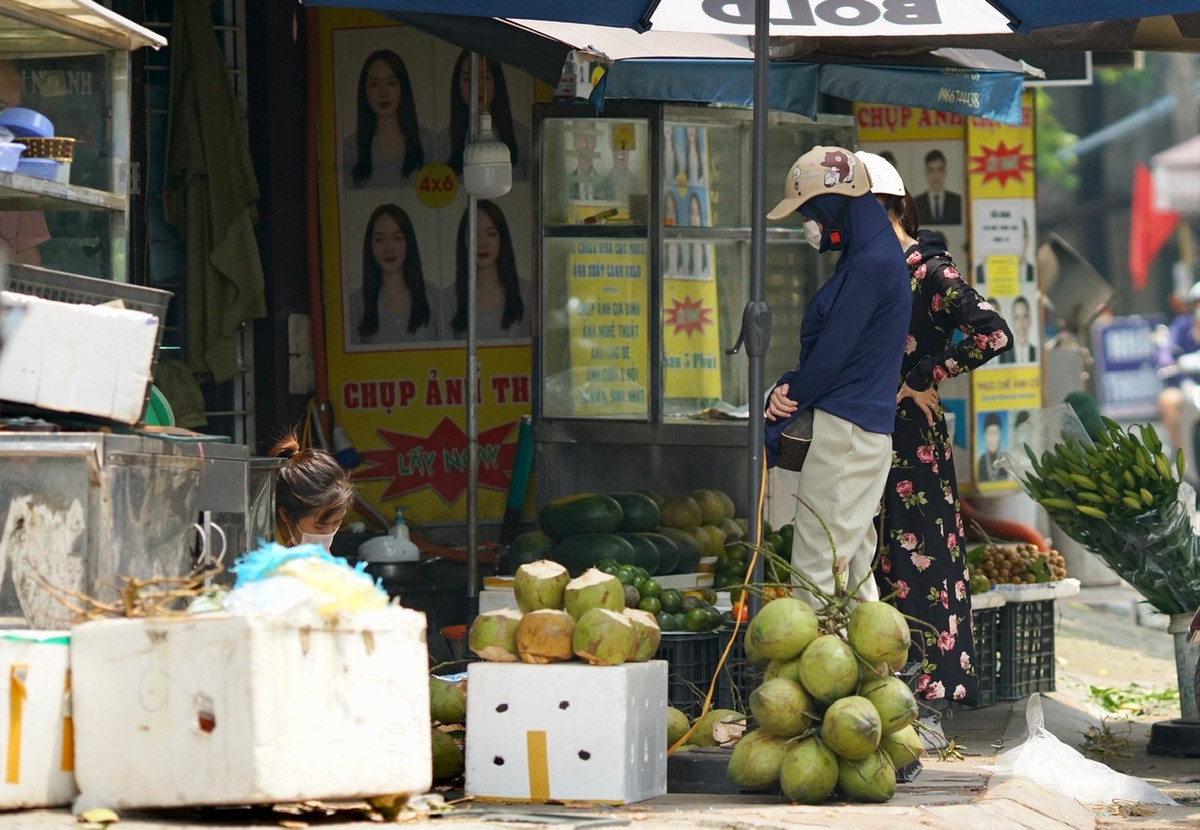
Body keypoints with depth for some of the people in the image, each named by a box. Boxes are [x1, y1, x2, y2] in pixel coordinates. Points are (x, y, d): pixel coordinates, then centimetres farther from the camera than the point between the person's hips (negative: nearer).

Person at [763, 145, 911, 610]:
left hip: (844, 432, -10)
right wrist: (788, 390, 0)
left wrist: (773, 424, -7)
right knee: (853, 566, 12)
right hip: (861, 429, 10)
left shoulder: (870, 266, -14)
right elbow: (824, 349, 19)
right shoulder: (862, 258, 18)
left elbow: (830, 357, -16)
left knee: (814, 572, -12)